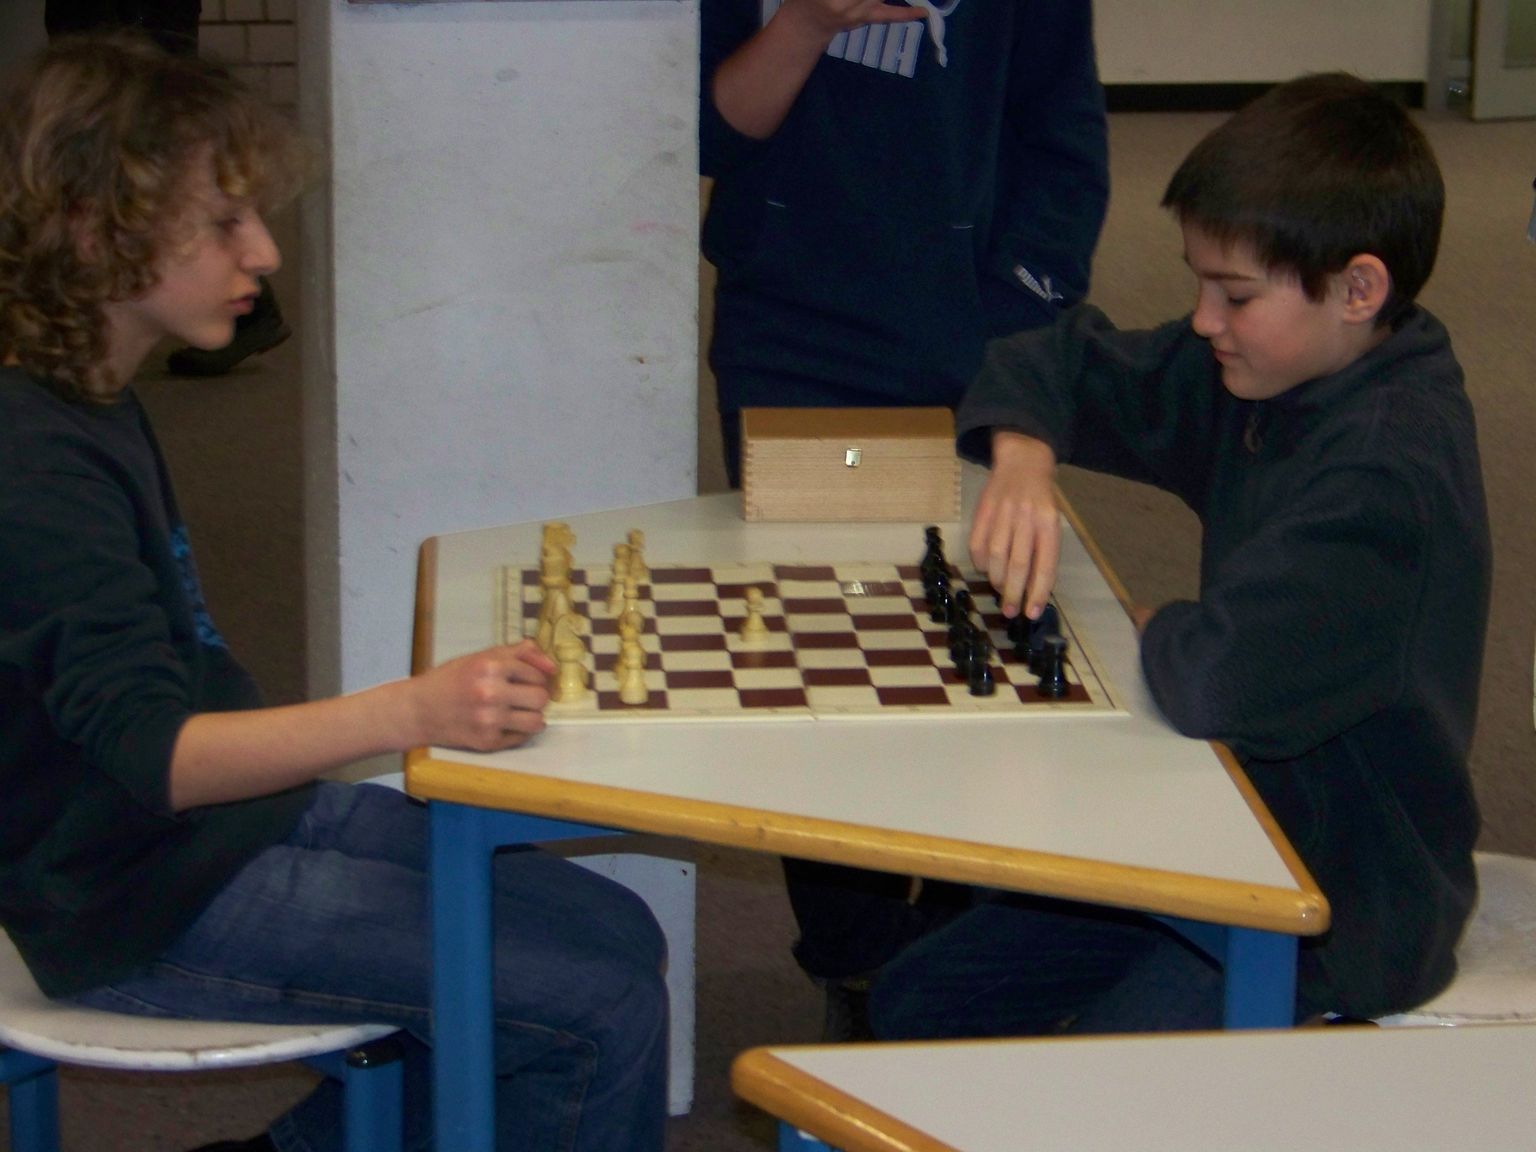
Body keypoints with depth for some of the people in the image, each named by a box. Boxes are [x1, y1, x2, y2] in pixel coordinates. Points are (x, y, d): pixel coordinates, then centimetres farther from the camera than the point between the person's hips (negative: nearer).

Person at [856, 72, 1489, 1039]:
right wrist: (1024, 460, -11)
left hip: (1347, 913, -9)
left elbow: (1222, 682, -40)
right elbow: (1051, 365, 12)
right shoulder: (1265, 370, 0)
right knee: (913, 1005, 8)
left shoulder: (1390, 469, -28)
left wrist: (1151, 626, -16)